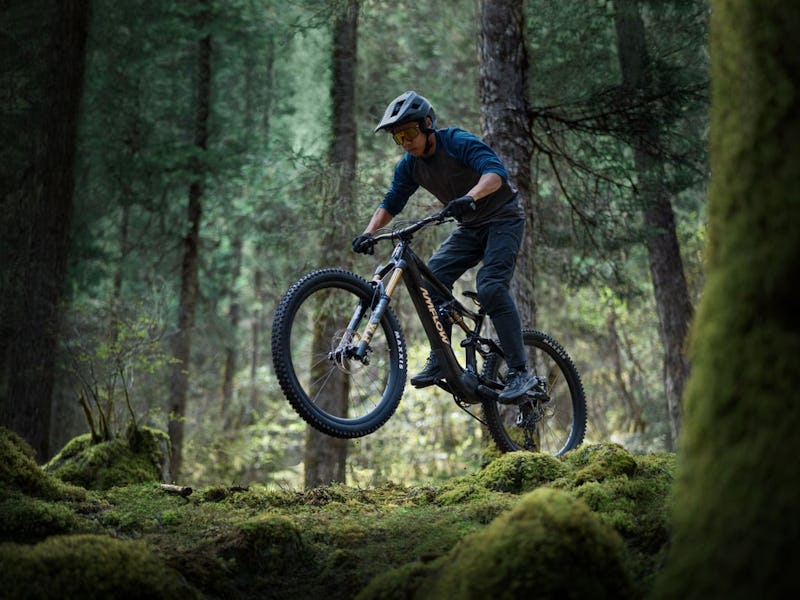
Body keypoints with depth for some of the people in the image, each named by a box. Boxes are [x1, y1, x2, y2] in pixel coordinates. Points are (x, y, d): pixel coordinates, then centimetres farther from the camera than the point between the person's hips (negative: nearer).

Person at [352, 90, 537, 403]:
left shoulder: (458, 142, -22)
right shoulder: (410, 165, -1)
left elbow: (495, 171, -35)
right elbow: (391, 202, 4)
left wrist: (470, 196, -54)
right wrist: (369, 232, -15)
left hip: (503, 219, -7)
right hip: (470, 227, 7)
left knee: (491, 286, -24)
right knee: (432, 277, -12)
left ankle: (520, 373, -21)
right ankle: (440, 362, -5)